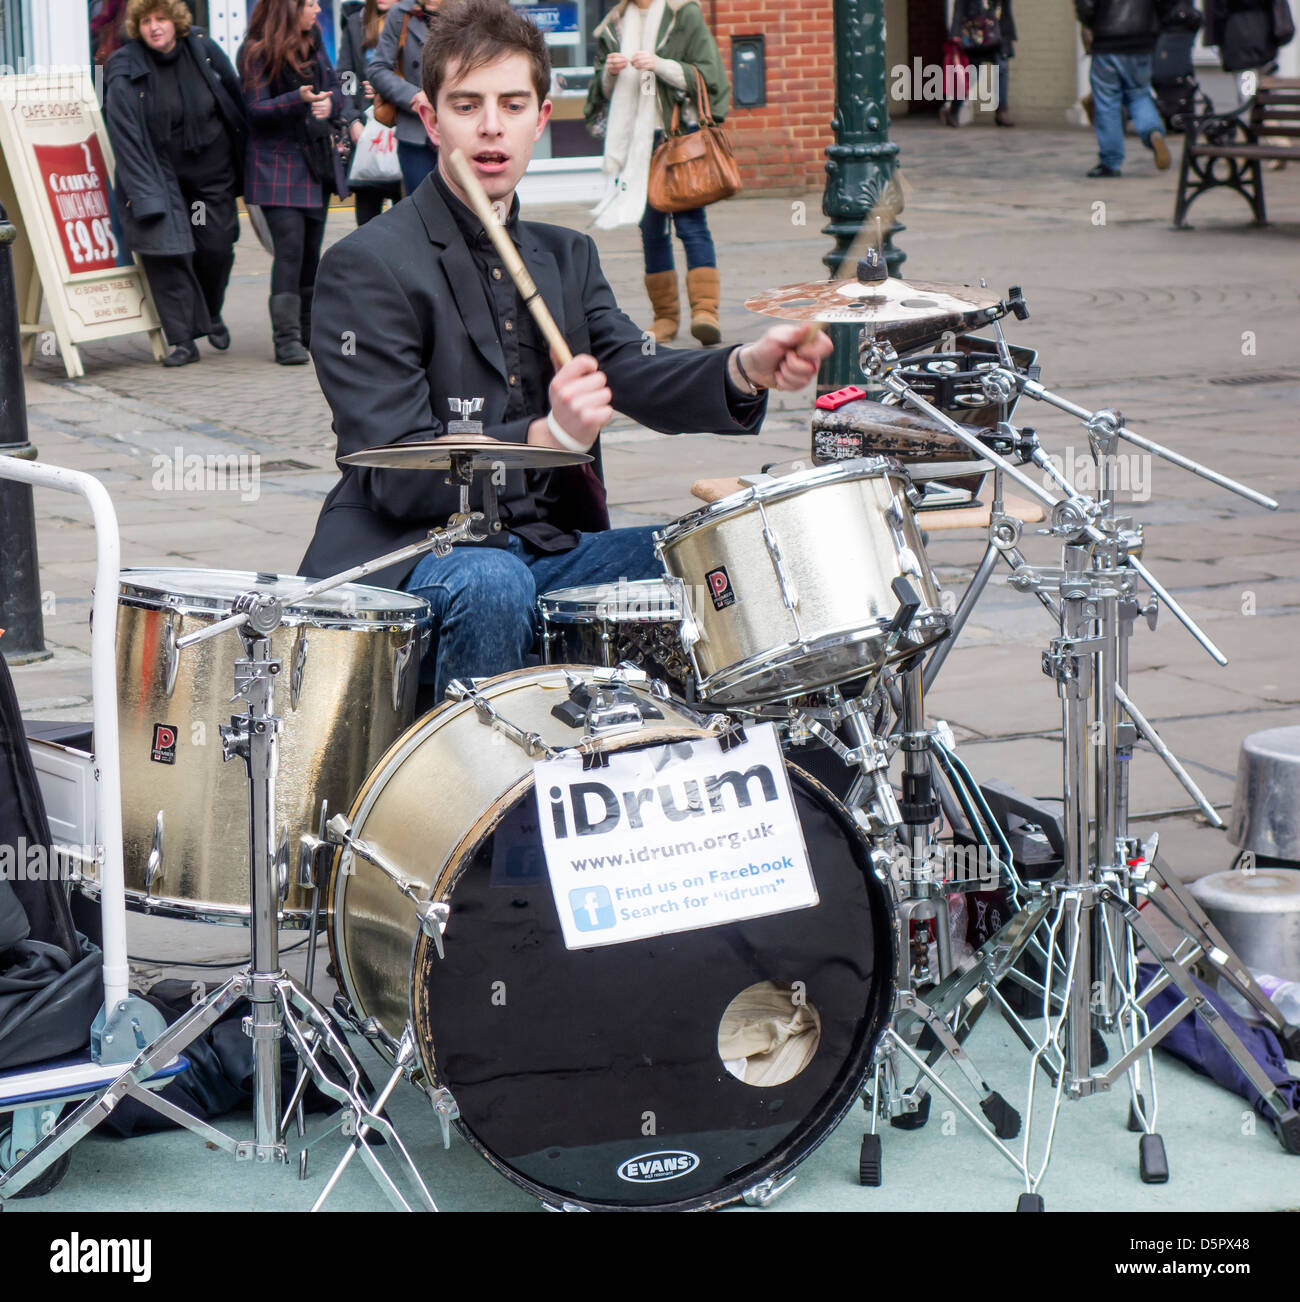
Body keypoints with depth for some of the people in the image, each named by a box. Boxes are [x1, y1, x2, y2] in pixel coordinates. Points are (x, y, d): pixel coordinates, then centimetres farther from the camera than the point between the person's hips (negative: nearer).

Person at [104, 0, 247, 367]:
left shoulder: (204, 51, -3)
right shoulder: (124, 71, -11)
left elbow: (235, 102, 8)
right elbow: (125, 136, -13)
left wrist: (244, 166, 9)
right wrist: (144, 194, -21)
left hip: (211, 169, 2)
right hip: (160, 173, -2)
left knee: (217, 247, 3)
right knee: (166, 249, -13)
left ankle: (211, 313, 33)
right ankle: (183, 339, -6)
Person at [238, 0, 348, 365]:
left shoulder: (313, 41, 10)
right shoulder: (256, 52, -10)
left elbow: (334, 89, 14)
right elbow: (256, 109, -15)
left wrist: (329, 104, -10)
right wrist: (299, 99, -31)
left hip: (318, 159, 7)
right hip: (277, 163, -6)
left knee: (311, 248, 11)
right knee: (290, 247, -14)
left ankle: (308, 326, 24)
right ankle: (287, 338, -14)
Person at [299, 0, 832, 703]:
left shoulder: (566, 257, 15)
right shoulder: (366, 267, -9)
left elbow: (635, 374, -3)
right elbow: (398, 475, -17)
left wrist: (743, 370, -25)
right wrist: (544, 438, -33)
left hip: (551, 547, 7)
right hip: (408, 558, -6)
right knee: (491, 585, -37)